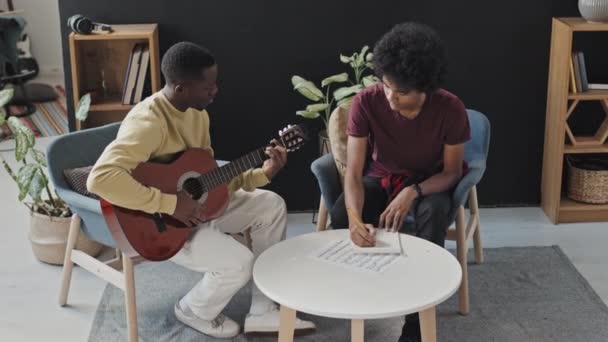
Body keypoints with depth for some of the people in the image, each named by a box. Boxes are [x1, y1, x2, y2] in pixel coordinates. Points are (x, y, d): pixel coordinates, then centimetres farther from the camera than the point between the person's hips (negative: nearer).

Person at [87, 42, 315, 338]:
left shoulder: (197, 113, 1)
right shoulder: (148, 122, -29)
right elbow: (100, 179, -42)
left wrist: (261, 174, -6)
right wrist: (169, 203, -37)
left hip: (197, 202, 9)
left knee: (271, 206, 2)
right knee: (239, 262, -23)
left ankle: (263, 311, 6)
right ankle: (195, 310, 11)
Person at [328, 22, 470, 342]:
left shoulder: (450, 109, -25)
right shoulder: (365, 102, -24)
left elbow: (452, 171, -14)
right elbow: (354, 173, -24)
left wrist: (412, 193, -33)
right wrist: (355, 219, -44)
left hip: (428, 183, -1)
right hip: (380, 178, 1)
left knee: (433, 213, -36)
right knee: (339, 216, -29)